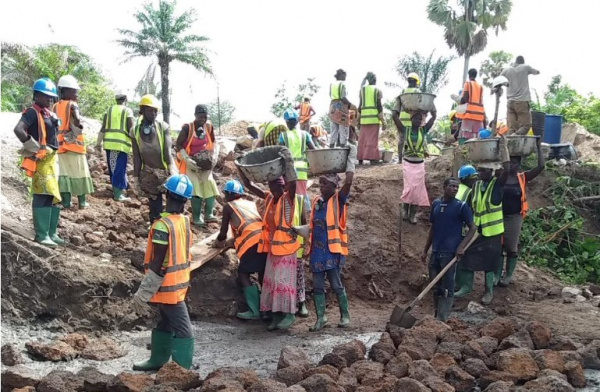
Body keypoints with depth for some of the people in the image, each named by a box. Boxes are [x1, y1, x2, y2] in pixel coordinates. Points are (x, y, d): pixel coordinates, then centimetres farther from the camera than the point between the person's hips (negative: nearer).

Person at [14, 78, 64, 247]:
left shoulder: (49, 113, 16)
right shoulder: (32, 112, -11)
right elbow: (18, 129, -26)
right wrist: (32, 147, -19)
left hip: (52, 158, 9)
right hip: (41, 160, -9)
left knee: (54, 196, 12)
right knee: (43, 196, -9)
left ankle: (51, 232, 19)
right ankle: (41, 235, -6)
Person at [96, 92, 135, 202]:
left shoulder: (109, 110, 12)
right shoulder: (128, 111, 1)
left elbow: (103, 128, 8)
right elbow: (130, 130, -8)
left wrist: (98, 143, 12)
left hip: (109, 143, 4)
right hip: (122, 143, -4)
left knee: (112, 168, 14)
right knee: (120, 169, -1)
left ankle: (116, 190, 23)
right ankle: (118, 194, -2)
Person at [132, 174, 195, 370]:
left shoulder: (163, 225, -23)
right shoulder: (185, 221, 1)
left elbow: (158, 263, -23)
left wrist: (142, 293, -16)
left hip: (168, 286, -8)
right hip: (178, 282, 8)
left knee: (182, 329, -3)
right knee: (165, 323, 20)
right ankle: (157, 360, 33)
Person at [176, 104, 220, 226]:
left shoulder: (209, 127, -4)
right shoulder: (187, 128, -19)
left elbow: (213, 143, 11)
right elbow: (178, 145, -14)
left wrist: (214, 155, -7)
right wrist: (187, 160, -23)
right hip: (191, 163, -5)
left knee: (210, 185, -1)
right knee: (196, 188, -12)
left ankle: (208, 214, 10)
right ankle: (196, 218, -3)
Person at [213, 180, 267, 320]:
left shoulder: (228, 206, 13)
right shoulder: (251, 203, 29)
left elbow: (223, 233, 13)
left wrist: (218, 242, 34)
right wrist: (234, 240, 52)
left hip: (252, 241, -6)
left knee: (243, 274, 2)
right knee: (263, 275, 14)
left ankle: (255, 311, -6)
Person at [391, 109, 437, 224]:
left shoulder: (423, 130, 3)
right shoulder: (405, 130, -2)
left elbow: (434, 116, 3)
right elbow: (394, 116, -8)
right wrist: (398, 101, -2)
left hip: (419, 164, 2)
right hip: (408, 163, -2)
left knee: (418, 188, 0)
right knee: (409, 186, -11)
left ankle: (413, 213, 7)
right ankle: (405, 209, 8)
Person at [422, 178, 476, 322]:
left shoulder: (462, 206, -5)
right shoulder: (436, 204, 8)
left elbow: (473, 228, -3)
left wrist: (461, 247, -15)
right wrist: (425, 250, 15)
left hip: (450, 253, -5)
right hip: (435, 252, 5)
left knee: (447, 288, -1)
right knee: (436, 287, 13)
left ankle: (442, 320, 2)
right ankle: (436, 316, 25)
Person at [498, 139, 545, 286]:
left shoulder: (523, 178, -3)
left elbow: (541, 166, -11)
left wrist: (539, 147, -11)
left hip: (514, 217, -1)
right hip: (500, 216, 1)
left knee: (512, 247, 7)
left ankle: (508, 275, 19)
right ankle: (497, 274, 18)